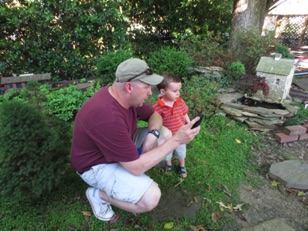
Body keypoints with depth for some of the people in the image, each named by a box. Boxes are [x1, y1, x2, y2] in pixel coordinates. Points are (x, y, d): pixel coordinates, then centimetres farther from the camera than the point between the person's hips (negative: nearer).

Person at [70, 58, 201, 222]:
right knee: (151, 197, -24)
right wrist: (176, 140, -31)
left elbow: (154, 115, 5)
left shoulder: (127, 96, -11)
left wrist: (152, 135, -19)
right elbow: (136, 167, -32)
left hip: (121, 146, 9)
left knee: (164, 134, 1)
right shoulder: (109, 118, -38)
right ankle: (98, 193, 1)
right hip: (97, 165, -8)